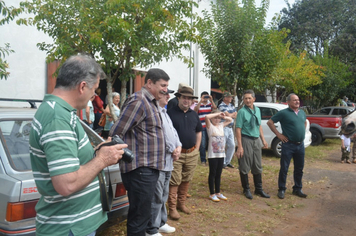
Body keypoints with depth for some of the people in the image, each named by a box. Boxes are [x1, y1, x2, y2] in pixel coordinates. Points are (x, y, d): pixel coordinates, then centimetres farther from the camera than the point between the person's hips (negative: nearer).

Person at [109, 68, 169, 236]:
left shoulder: (150, 103, 16)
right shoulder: (139, 101, -15)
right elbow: (115, 134, -19)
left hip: (149, 168, 10)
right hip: (140, 170, -10)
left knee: (140, 215, 21)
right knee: (139, 217, 0)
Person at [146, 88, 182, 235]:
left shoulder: (164, 112, 19)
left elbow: (173, 131, 21)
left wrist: (178, 146, 4)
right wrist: (173, 150, -10)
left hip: (168, 161, 10)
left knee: (163, 196, 19)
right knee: (156, 197, -3)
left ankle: (161, 223, 33)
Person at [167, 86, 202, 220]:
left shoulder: (194, 114, 11)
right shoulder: (171, 113, -7)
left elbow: (198, 132, 19)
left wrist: (196, 149, 12)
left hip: (192, 153, 6)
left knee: (186, 180, 14)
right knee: (174, 182, -2)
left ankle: (181, 203, 29)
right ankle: (172, 208, 7)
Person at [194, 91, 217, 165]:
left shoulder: (210, 104, 11)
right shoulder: (199, 105, 4)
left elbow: (215, 108, -6)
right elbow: (195, 110, -15)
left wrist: (211, 100, -15)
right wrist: (201, 101, -19)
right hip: (202, 127, -2)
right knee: (202, 144, 1)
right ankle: (203, 160, 11)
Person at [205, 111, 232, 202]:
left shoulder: (221, 126, 12)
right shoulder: (210, 126, -5)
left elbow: (230, 120, 22)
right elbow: (206, 117, -23)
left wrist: (222, 116, 3)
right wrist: (217, 114, -14)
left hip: (221, 154, 6)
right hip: (212, 155, -6)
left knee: (218, 174, 14)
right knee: (212, 174, 3)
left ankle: (218, 192, 25)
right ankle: (212, 194, 13)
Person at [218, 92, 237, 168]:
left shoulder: (231, 105, 15)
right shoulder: (221, 106, -10)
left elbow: (236, 115, 10)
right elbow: (228, 115, -17)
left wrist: (230, 115, -8)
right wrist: (233, 114, 2)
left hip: (230, 128, 8)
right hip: (224, 127, -8)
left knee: (232, 145, 9)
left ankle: (227, 161, 21)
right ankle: (223, 162, 6)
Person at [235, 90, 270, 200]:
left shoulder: (257, 110, 9)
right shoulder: (242, 112, -12)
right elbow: (238, 129, -16)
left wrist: (263, 140, 14)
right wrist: (240, 146, -20)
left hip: (257, 140, 6)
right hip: (246, 140, -6)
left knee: (258, 166, 14)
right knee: (244, 167, 3)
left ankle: (258, 189, 28)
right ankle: (246, 190, 19)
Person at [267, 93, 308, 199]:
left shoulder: (302, 113, 11)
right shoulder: (283, 113, -9)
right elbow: (270, 122, -9)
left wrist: (303, 132, 16)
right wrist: (278, 134, -10)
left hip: (300, 145, 6)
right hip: (288, 144, -6)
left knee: (299, 169, 14)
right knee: (284, 169, 1)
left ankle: (297, 189, 28)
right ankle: (281, 190, 13)